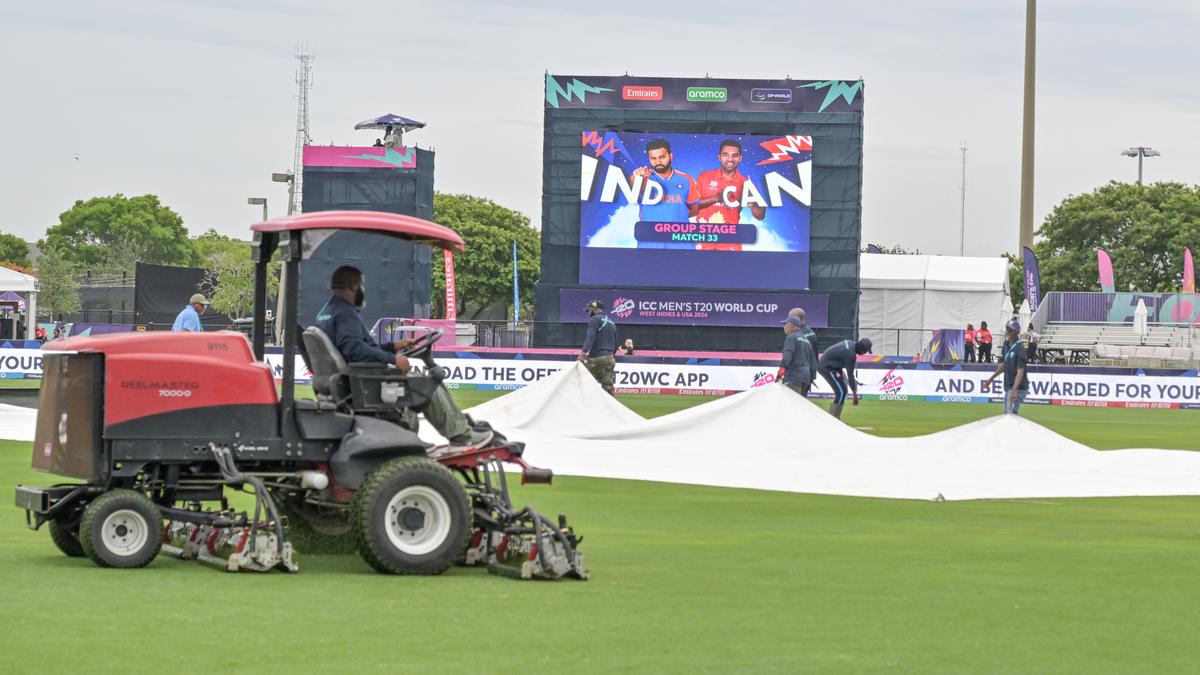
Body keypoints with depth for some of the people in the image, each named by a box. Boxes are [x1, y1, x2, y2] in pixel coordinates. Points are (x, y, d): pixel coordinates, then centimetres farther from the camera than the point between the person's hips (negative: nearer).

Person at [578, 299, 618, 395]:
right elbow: (615, 345, 24)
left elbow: (590, 337, -18)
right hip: (609, 359, 7)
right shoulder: (611, 323, 22)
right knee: (608, 386, 3)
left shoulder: (595, 319, -2)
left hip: (596, 358, -7)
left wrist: (583, 352, -28)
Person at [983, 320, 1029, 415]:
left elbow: (1020, 372, -26)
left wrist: (1014, 391, -35)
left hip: (1018, 388, -10)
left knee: (1010, 414, -18)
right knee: (1006, 415, 14)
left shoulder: (1019, 348, -18)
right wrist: (991, 379, 29)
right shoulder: (1007, 345, 9)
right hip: (1008, 387, 10)